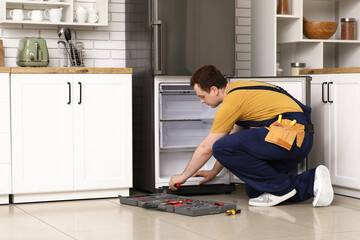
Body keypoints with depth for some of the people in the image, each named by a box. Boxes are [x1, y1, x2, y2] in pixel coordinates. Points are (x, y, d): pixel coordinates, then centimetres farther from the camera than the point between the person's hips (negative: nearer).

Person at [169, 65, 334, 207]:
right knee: (254, 191, 12)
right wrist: (214, 172, 33)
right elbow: (235, 133, 29)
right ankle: (311, 182, 4)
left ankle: (280, 188, -9)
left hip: (289, 132, -10)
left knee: (221, 147, -17)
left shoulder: (232, 101, -10)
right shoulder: (238, 88, 20)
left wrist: (184, 176, 11)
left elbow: (205, 148, -3)